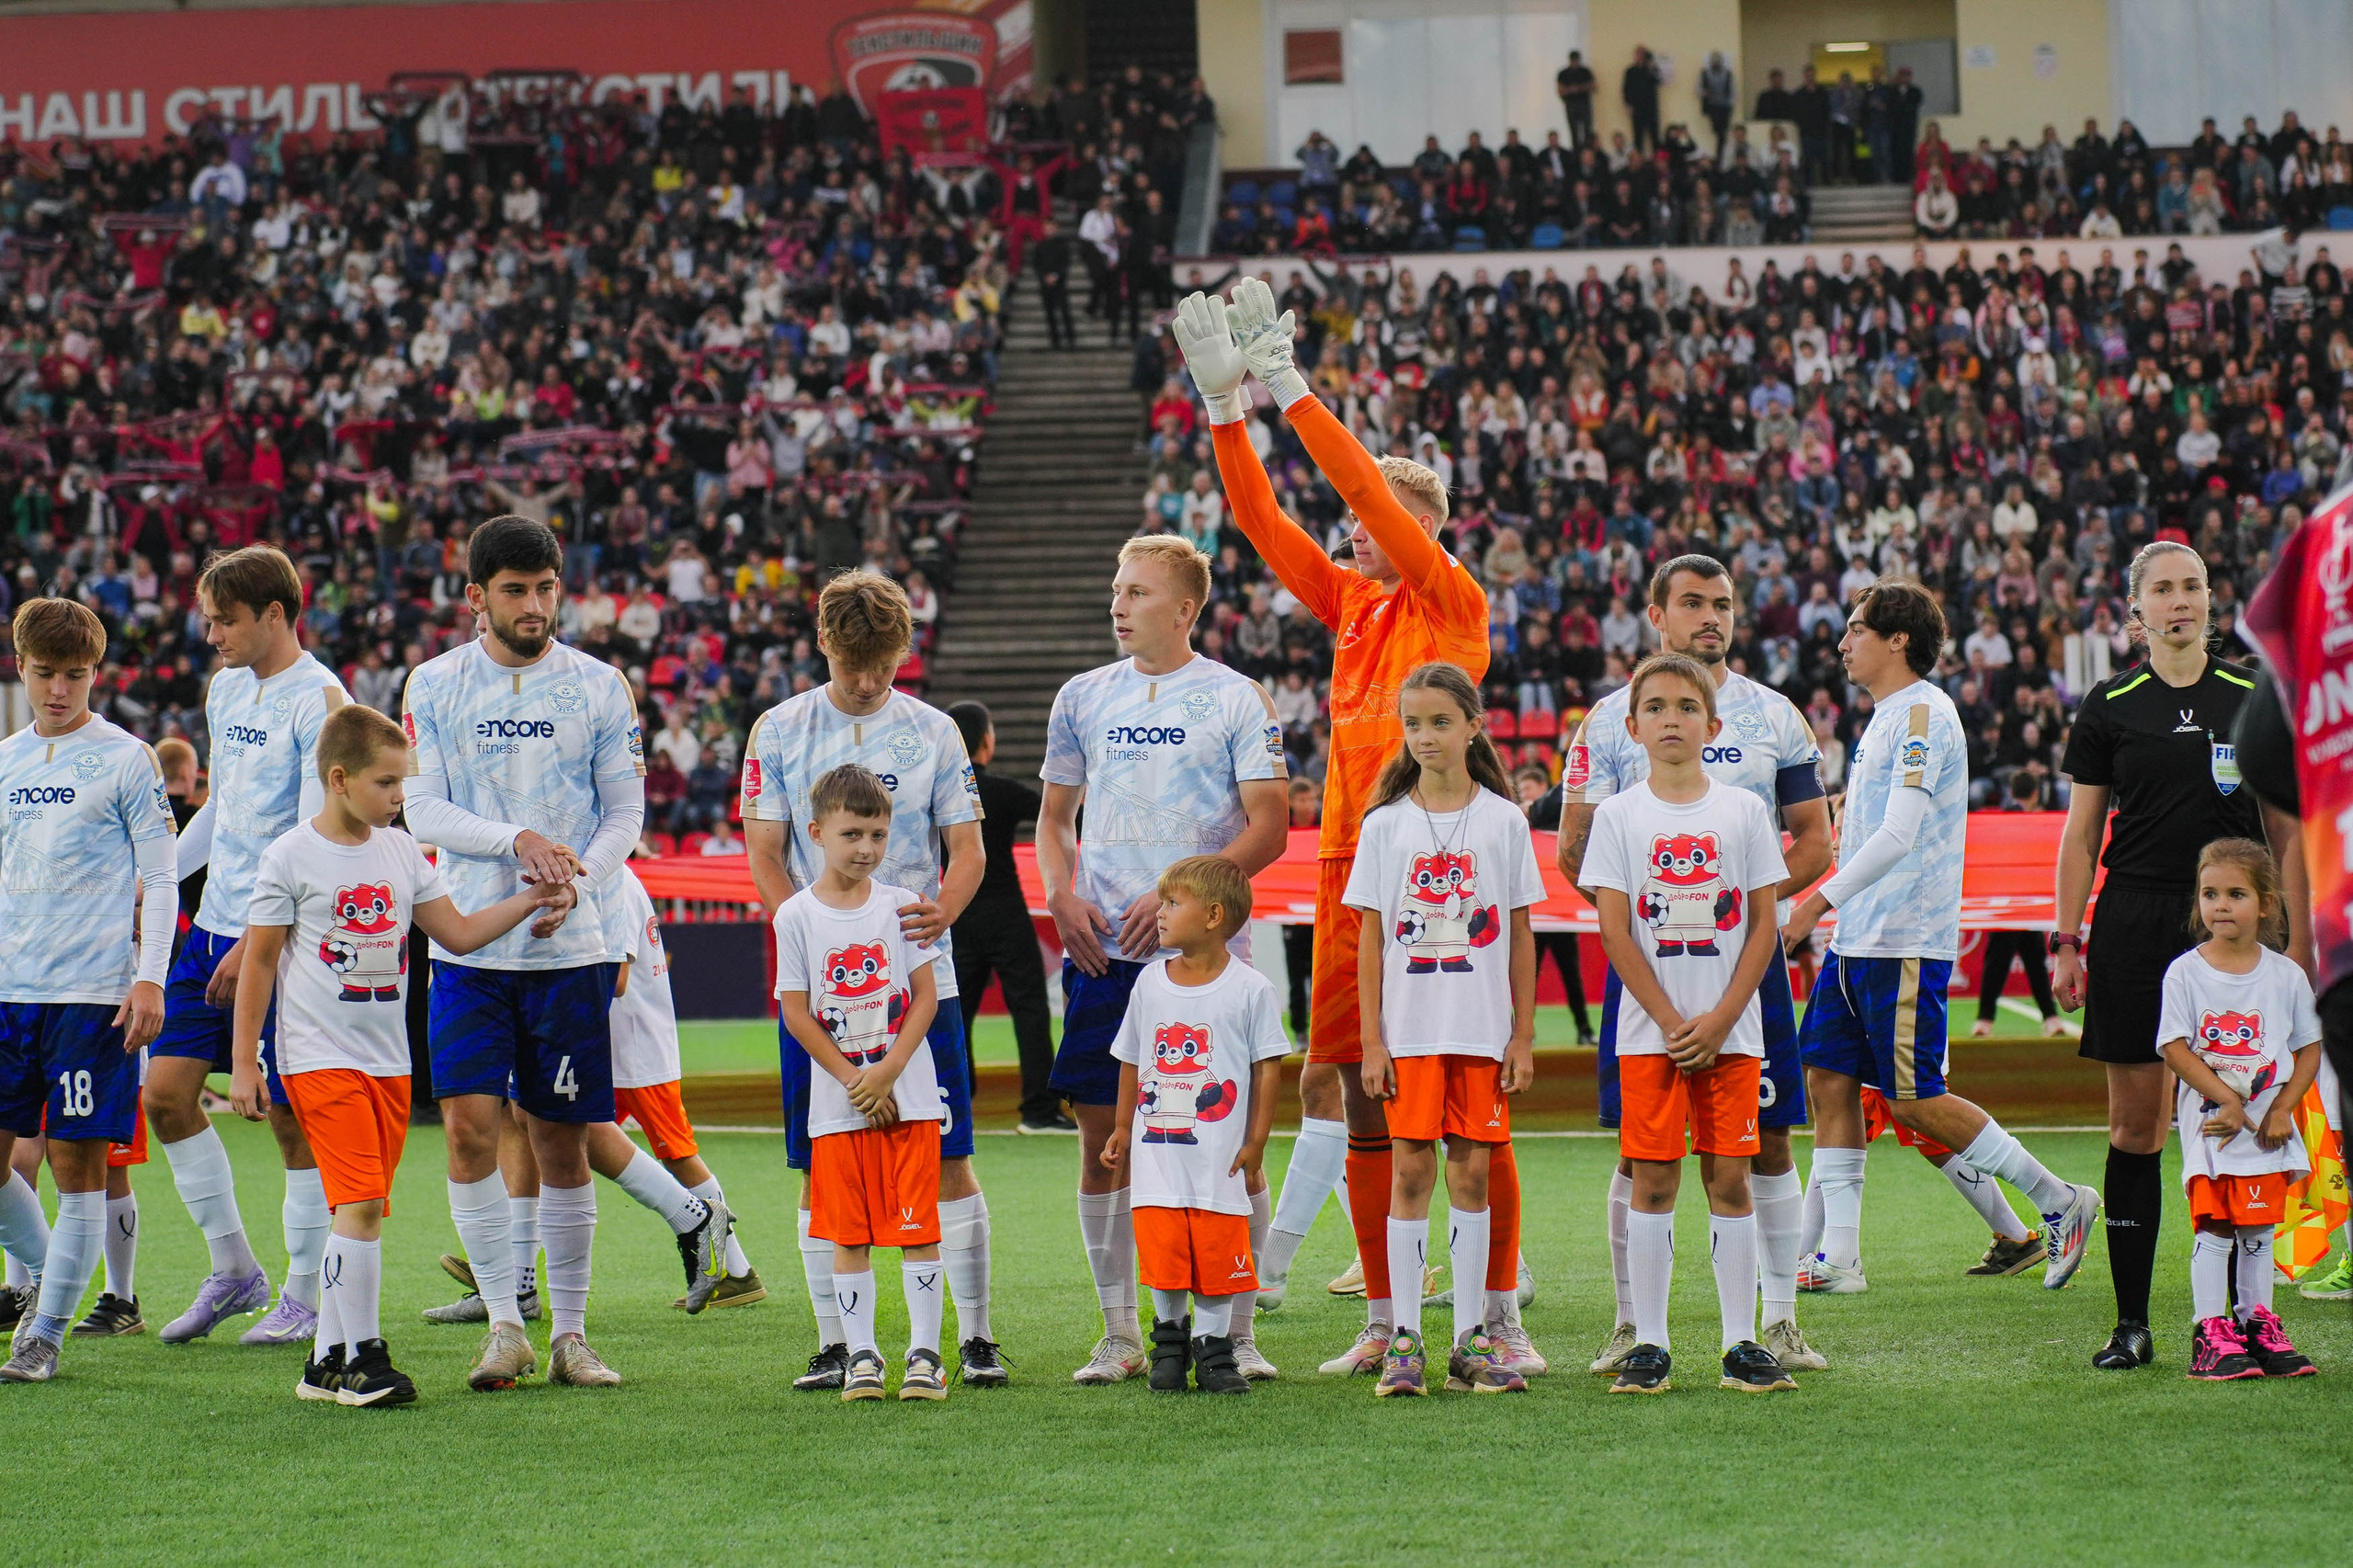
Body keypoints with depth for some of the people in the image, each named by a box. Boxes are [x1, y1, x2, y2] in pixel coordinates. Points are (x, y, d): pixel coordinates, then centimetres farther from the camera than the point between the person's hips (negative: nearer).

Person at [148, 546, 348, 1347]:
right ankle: (232, 1268, 15)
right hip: (214, 924, 8)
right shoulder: (225, 690, 12)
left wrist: (255, 944, -20)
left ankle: (305, 1298, 9)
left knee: (292, 1116, -2)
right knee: (165, 1091, 3)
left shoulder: (319, 701, -13)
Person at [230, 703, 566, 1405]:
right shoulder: (291, 857, -6)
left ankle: (327, 1362, 13)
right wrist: (243, 1063, -3)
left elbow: (458, 933, 13)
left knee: (366, 1209, 6)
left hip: (388, 1058, 6)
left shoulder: (401, 851, 10)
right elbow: (258, 961, -2)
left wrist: (531, 900, 0)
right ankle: (362, 1356, -10)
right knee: (361, 1202, -15)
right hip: (319, 1055, -6)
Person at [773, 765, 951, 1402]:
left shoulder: (901, 906, 2)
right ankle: (860, 1356, 8)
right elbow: (796, 1013, -2)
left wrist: (887, 1072, -12)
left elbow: (926, 997, 0)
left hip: (908, 1093, 0)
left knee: (917, 1227, -2)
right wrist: (855, 1081, -9)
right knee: (850, 1235, 2)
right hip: (838, 1105, 0)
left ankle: (924, 1353, 4)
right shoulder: (797, 916, -1)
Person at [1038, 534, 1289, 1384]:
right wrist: (1063, 898, 0)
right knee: (1102, 1136, 3)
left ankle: (1236, 1329, 6)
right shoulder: (1083, 697, 12)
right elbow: (1054, 818, 19)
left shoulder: (1235, 700, -1)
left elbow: (1269, 830, -5)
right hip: (1103, 953, 4)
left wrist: (1180, 895, -15)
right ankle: (1119, 1335, 12)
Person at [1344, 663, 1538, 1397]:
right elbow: (1371, 938, 3)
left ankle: (1470, 1340, 7)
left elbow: (1521, 935, 5)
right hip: (1409, 1026, 0)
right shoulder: (1385, 825, 3)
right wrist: (1371, 1041, -3)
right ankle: (1404, 1342, 0)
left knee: (1472, 1171, 2)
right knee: (1411, 1171, -2)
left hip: (1483, 1030, 0)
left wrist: (1523, 1035, 1)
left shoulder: (1503, 821, 3)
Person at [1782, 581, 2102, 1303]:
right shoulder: (1886, 717, 16)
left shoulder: (1924, 713, -14)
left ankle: (2060, 1202, 3)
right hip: (1858, 938, 10)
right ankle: (1838, 1254, 8)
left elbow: (1900, 833, -23)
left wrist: (1821, 900, -25)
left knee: (1914, 1100, -7)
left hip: (1906, 940, -10)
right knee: (1828, 1077, 5)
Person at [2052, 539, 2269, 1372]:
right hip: (2134, 922, 0)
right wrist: (2066, 942, 2)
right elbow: (2081, 833, 9)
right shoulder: (2110, 705, 6)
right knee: (2134, 1126, -1)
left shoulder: (2251, 695, 7)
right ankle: (2131, 1322, 3)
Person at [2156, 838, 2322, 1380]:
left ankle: (2258, 1324, 15)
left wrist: (2282, 1109, -6)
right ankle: (2211, 1335, -5)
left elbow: (2309, 1049, 7)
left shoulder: (2285, 975, 3)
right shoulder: (2185, 973, -3)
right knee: (2214, 1228, -7)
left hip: (2266, 1124, 2)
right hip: (2209, 1122, -2)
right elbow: (2176, 1049, -8)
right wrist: (2227, 1100, -16)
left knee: (2258, 1228, 5)